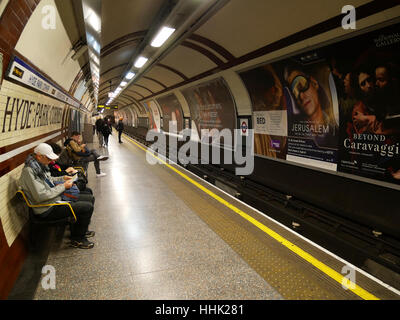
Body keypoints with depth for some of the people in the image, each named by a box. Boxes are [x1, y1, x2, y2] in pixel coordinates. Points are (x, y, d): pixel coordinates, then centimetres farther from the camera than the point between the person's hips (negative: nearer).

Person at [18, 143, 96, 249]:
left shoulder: (40, 165, 6)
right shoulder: (29, 170, -23)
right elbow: (41, 196, -27)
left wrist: (62, 178, 8)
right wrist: (63, 186, -19)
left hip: (56, 199, 10)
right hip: (47, 210, -10)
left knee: (90, 199, 10)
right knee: (88, 207, -19)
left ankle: (81, 229, 25)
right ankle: (77, 239, 1)